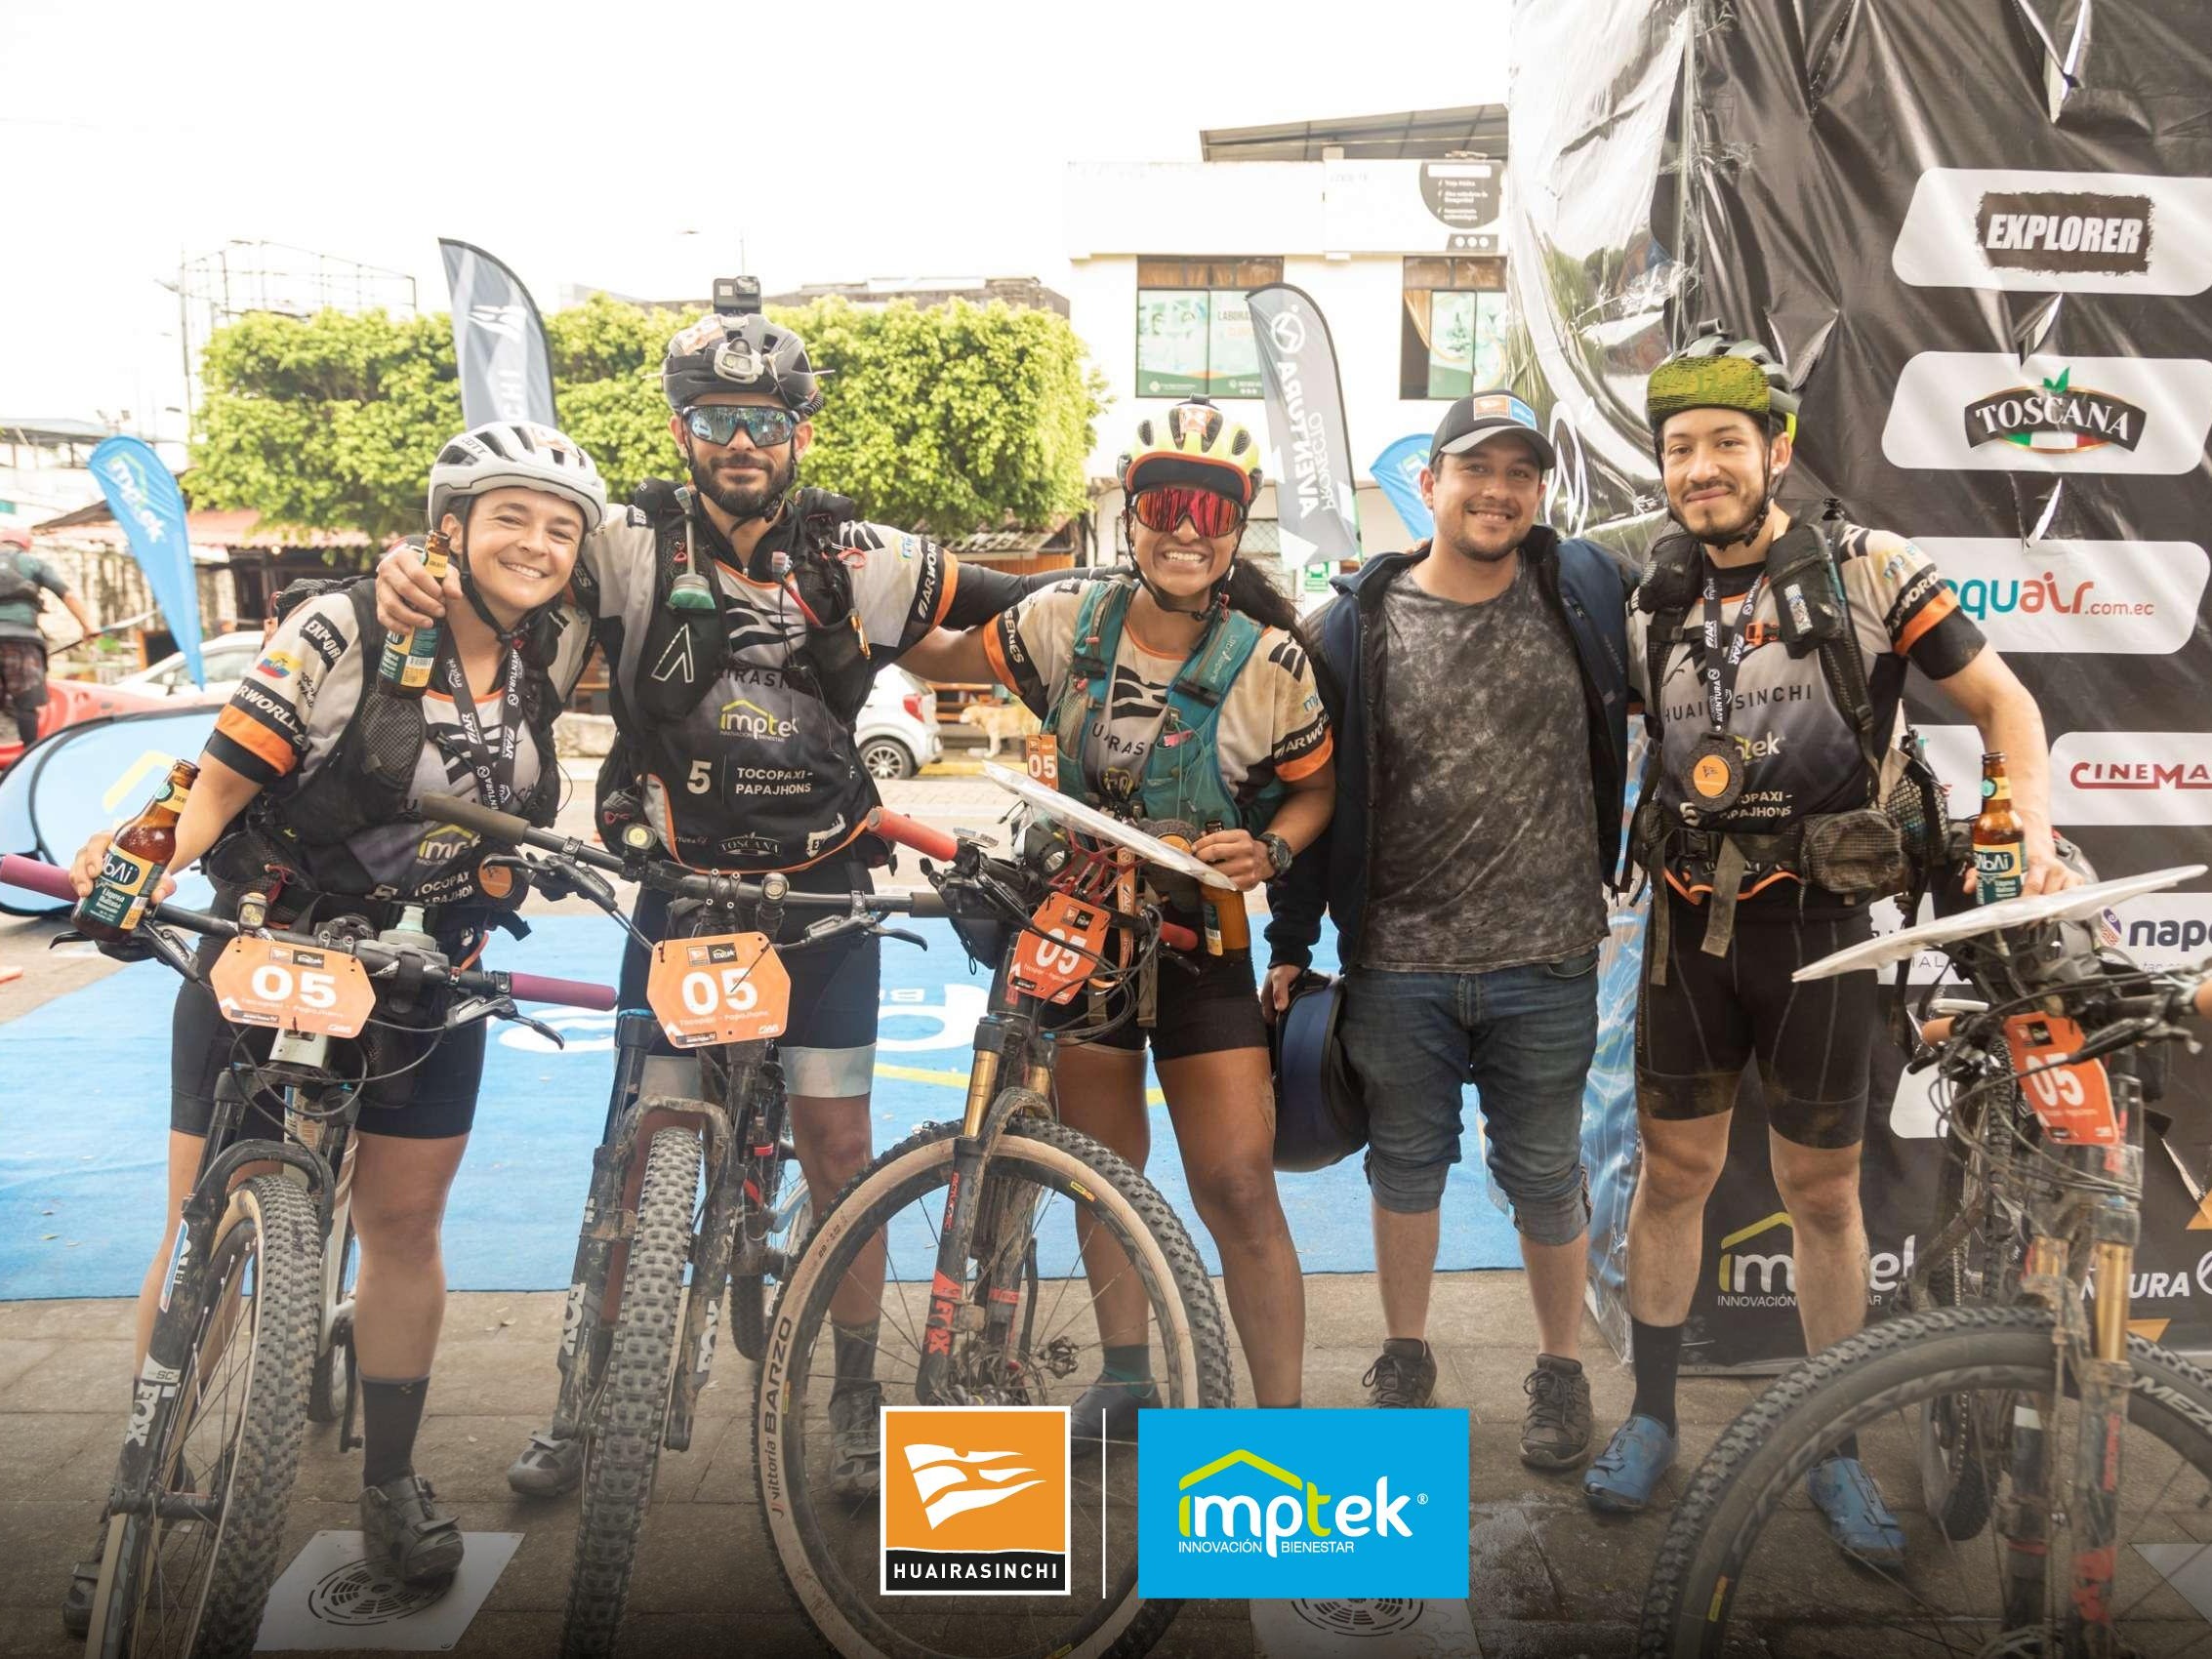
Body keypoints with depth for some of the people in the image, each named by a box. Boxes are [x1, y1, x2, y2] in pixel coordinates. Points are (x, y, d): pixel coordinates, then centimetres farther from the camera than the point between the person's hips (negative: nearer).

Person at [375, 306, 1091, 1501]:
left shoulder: (860, 559, -2)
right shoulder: (635, 549, -6)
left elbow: (1030, 608, 4)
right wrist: (409, 570, -36)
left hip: (822, 894, 1)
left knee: (840, 1149, 3)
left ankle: (856, 1402, 20)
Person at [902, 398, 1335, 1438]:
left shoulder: (1269, 663, -11)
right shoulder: (1067, 622, -5)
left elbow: (1318, 785, 0)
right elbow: (944, 660, 8)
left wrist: (1270, 850, -19)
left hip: (1200, 944, -3)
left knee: (1239, 1190, -8)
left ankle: (1283, 1416, 8)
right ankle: (1126, 1380, 35)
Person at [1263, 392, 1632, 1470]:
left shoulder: (1588, 593, -2)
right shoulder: (1360, 617, -2)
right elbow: (1317, 790, 2)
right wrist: (1292, 947, 3)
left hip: (1546, 965, 0)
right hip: (1396, 965, 1)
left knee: (1545, 1177, 13)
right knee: (1405, 1166, 16)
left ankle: (1562, 1369, 33)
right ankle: (1405, 1361, 35)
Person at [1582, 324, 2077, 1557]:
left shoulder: (1871, 571, -5)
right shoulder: (1652, 601, 3)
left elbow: (2003, 701, -1)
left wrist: (2035, 840, -15)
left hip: (1822, 930, -2)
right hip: (1692, 926, 2)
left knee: (1824, 1194, 8)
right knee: (1674, 1176, 10)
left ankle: (1836, 1453, 24)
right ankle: (1653, 1418, 26)